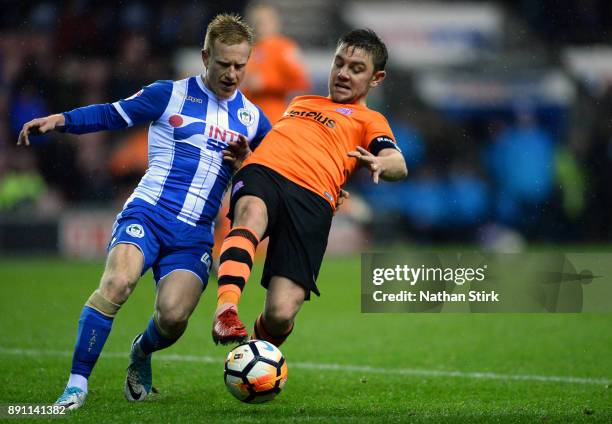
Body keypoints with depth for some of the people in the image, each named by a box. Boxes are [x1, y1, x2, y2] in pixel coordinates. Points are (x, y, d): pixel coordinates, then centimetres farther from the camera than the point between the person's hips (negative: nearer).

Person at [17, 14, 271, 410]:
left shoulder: (252, 118, 14)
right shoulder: (170, 95, 5)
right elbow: (112, 114, 9)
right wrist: (60, 119, -5)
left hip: (196, 235, 2)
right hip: (148, 213, -2)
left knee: (173, 315, -20)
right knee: (117, 282, -30)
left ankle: (142, 352, 19)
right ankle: (77, 384, -21)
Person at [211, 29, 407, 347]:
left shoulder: (368, 119, 23)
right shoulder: (300, 102, 38)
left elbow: (398, 164, 3)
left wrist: (381, 164, -23)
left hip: (312, 197, -3)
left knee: (281, 313, -20)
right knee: (251, 213, -40)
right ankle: (226, 309, -54)